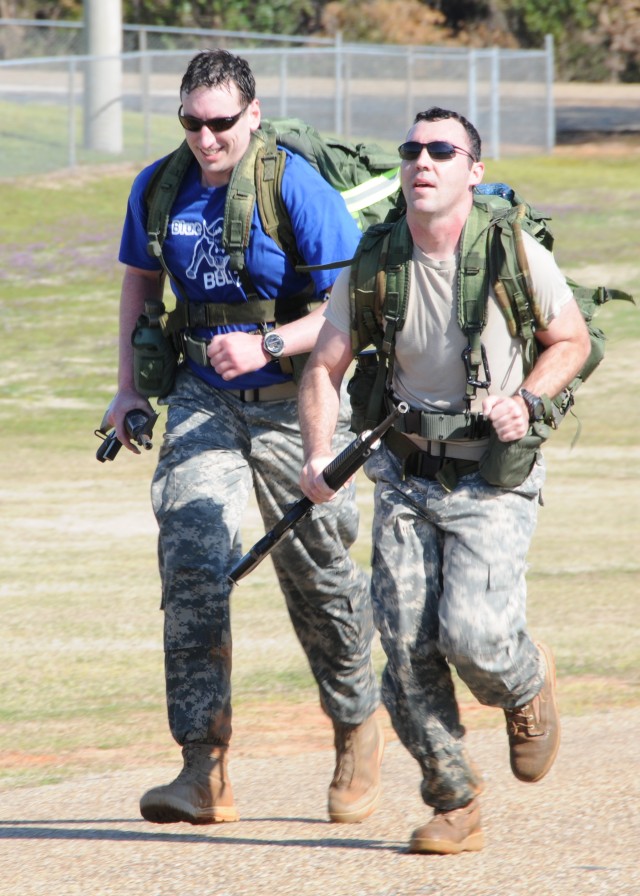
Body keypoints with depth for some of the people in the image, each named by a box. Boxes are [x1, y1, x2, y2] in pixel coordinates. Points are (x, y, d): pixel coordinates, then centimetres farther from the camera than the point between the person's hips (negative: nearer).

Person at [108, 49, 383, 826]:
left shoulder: (299, 189, -14)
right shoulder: (160, 189, 1)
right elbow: (141, 282, 19)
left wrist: (268, 346, -26)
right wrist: (129, 387, 12)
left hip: (293, 402, -3)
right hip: (202, 399, 3)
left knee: (316, 574, 9)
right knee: (191, 563, -15)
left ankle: (357, 726, 35)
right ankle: (205, 769, -18)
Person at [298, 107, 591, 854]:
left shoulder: (515, 255, -10)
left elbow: (571, 342, 5)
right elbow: (324, 369, 2)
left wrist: (525, 402, -14)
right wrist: (318, 458, -15)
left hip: (494, 484, -3)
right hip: (406, 478, 3)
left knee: (472, 634, -19)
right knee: (407, 646, -6)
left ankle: (527, 682, 18)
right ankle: (454, 805, 10)